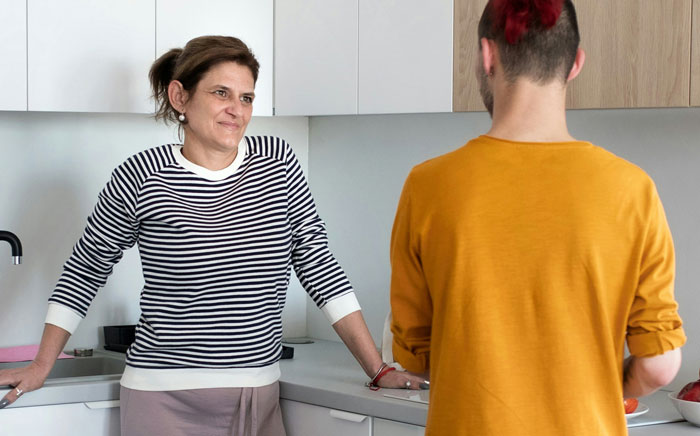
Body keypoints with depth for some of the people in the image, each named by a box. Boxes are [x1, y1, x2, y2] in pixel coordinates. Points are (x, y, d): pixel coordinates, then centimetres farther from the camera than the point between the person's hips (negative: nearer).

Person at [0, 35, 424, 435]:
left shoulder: (277, 162, 3)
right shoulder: (140, 179, -5)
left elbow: (319, 265, 4)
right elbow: (85, 271, 7)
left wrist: (379, 369, 0)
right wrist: (41, 367, 8)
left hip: (259, 397, 3)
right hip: (167, 401, -3)